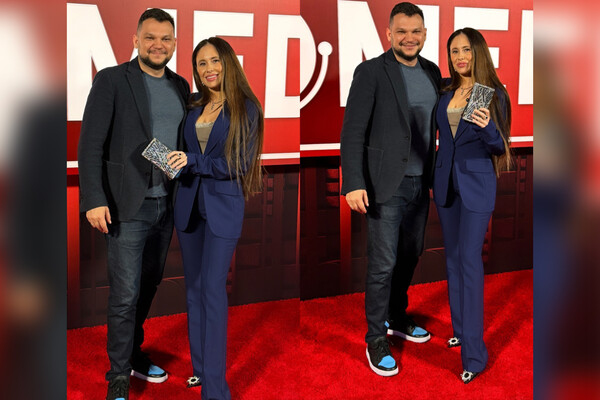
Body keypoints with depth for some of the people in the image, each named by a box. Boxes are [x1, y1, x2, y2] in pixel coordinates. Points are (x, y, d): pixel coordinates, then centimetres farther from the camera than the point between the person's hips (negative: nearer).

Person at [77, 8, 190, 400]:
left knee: (149, 286, 15)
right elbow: (91, 143, -9)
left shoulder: (180, 86, 11)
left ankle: (133, 352, 33)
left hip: (166, 205, 5)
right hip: (128, 206, -5)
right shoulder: (111, 80, -5)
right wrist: (94, 200, -16)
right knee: (125, 294, -3)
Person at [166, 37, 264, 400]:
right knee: (194, 289, 9)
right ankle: (200, 367, 19)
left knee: (213, 291, -9)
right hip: (189, 204, 6)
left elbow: (239, 163, -11)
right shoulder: (193, 107, 11)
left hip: (223, 206, -6)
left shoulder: (245, 108, -5)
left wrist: (193, 162, -18)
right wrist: (171, 160, 0)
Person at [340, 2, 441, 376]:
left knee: (410, 257, 16)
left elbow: (433, 127, 14)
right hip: (386, 185, -6)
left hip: (419, 183, 6)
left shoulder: (432, 71, 9)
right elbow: (353, 132, -13)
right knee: (383, 264, -2)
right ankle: (376, 340, 10)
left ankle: (396, 317, 35)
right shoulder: (371, 72, -10)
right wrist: (353, 184, -19)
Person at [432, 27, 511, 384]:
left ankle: (474, 353, -8)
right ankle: (461, 328, 26)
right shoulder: (445, 91, 6)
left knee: (469, 261, -10)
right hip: (446, 182, 5)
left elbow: (499, 146, -8)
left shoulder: (494, 94, -7)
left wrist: (487, 128, -27)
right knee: (453, 257, 12)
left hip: (477, 183, -5)